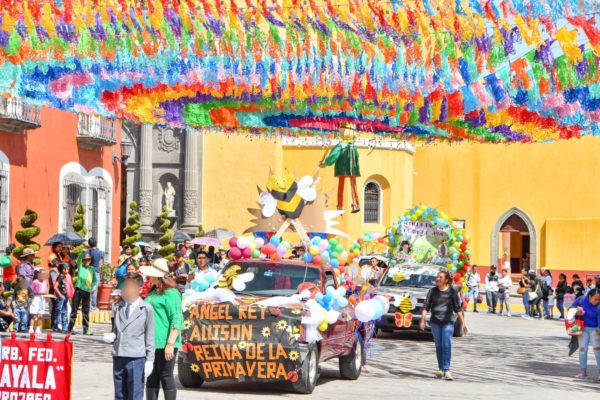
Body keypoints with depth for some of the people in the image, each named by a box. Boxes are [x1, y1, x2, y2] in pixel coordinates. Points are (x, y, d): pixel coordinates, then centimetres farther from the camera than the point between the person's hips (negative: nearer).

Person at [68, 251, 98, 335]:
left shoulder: (92, 269, 11)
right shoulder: (80, 266, 5)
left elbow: (95, 280, 10)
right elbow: (79, 258, -12)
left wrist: (94, 288, -6)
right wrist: (83, 252, -26)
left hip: (87, 291, 2)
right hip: (79, 290, -2)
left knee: (86, 311, 6)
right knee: (74, 309, 0)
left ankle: (86, 329, 9)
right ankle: (70, 328, 2)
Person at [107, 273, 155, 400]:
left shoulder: (146, 309, -1)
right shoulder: (117, 307, 11)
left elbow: (150, 337, -1)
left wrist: (149, 360, -5)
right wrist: (111, 337, -3)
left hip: (136, 359, -4)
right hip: (118, 357, 4)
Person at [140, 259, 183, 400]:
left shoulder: (171, 293, -8)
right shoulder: (153, 292, 17)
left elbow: (176, 320, -14)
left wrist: (170, 344, -20)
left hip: (164, 344, -8)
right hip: (150, 342, 8)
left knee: (166, 377, -3)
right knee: (151, 378, 11)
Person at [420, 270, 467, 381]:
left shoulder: (452, 291, 0)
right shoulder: (432, 291, 5)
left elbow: (458, 308, 2)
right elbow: (426, 306, 4)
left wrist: (463, 322, -1)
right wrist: (422, 320, -7)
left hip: (448, 322, -2)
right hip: (435, 322, 2)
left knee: (446, 345, -11)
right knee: (438, 346, 7)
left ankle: (446, 370, -13)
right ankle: (440, 369, 17)